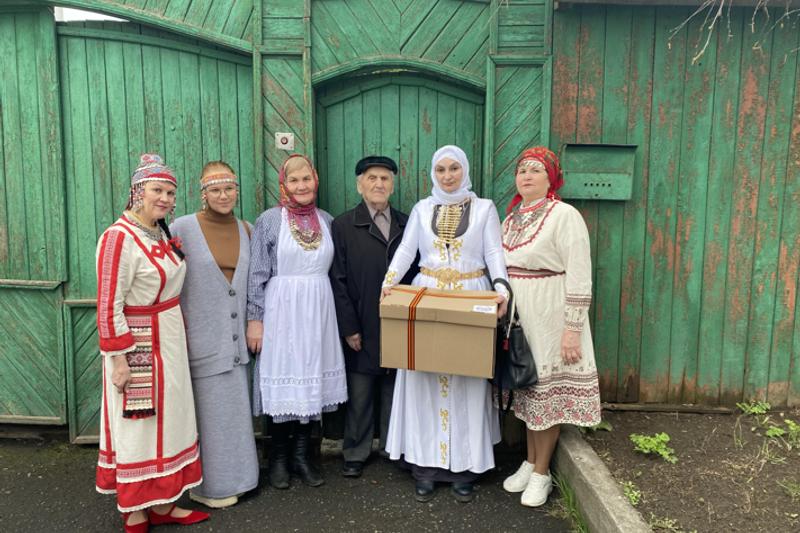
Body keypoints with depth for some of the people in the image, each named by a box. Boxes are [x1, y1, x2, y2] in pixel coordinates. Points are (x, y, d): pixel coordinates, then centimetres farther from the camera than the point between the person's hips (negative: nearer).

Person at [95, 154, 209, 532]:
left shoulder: (161, 233, 7)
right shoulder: (119, 237, -18)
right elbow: (109, 306, -19)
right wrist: (118, 360, -20)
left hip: (168, 341, 8)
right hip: (137, 345, -8)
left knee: (165, 421, 16)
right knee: (138, 427, 5)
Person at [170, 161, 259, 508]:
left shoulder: (245, 229, 6)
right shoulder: (182, 229, -8)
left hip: (236, 338, 5)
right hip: (202, 338, -5)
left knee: (235, 409, 14)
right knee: (209, 411, 5)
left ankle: (232, 477, 31)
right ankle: (208, 484, 24)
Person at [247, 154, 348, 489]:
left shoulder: (326, 220, 8)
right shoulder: (269, 220, -3)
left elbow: (333, 270, 12)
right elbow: (257, 274, -4)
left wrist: (340, 316, 11)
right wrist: (254, 319, -8)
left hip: (318, 311, 4)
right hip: (281, 310, -3)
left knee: (312, 379, 8)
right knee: (283, 378, 2)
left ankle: (302, 456, 23)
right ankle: (278, 458, 21)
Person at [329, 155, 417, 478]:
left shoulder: (407, 224, 8)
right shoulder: (343, 225, 0)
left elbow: (415, 274, 7)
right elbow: (338, 280, -4)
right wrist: (349, 328, -8)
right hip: (362, 330, -2)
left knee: (395, 393, 12)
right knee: (359, 395, 9)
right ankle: (355, 454, 25)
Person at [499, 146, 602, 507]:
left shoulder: (564, 215, -13)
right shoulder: (511, 218, 8)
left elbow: (579, 277, -16)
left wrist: (572, 329, -19)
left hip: (550, 314, -6)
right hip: (518, 314, 6)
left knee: (548, 388, 5)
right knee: (527, 384, 14)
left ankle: (541, 473, 20)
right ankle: (530, 461, 30)